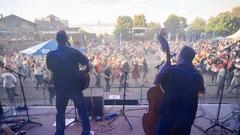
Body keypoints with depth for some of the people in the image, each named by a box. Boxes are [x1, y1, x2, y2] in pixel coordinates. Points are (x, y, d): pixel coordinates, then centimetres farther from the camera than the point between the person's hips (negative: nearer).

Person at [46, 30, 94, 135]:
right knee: (82, 110, 14)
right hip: (75, 86, -2)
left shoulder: (50, 55, -4)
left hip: (60, 88, 2)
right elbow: (89, 66, -9)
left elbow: (51, 70, 10)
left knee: (60, 112, 19)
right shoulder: (75, 52, -10)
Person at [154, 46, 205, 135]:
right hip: (187, 116, 4)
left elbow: (156, 81, -2)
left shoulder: (171, 69, -18)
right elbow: (202, 90, 16)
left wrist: (166, 64, 2)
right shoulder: (198, 75, -2)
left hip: (169, 113, -3)